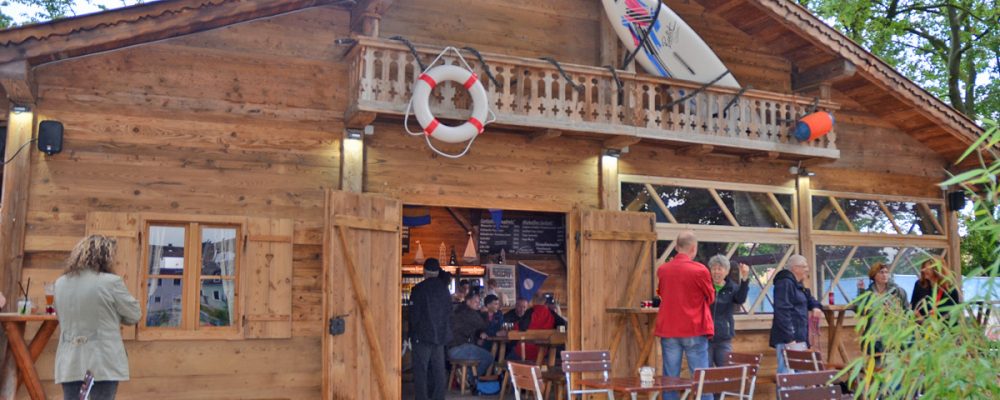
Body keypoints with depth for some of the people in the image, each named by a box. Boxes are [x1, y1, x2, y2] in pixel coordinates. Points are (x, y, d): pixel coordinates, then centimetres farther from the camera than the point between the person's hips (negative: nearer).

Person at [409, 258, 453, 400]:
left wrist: (413, 334, 1)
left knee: (421, 370, -1)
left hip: (422, 335, -5)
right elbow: (449, 312, 12)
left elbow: (414, 314, -8)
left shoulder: (418, 289, -10)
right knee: (439, 369, 9)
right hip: (441, 335, 5)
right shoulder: (444, 288, 6)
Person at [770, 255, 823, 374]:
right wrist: (789, 338, -26)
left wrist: (816, 306, 10)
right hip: (789, 339, -11)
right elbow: (782, 312, -21)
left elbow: (809, 299, 36)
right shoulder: (785, 283, -12)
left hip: (799, 338, 11)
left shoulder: (797, 285, 20)